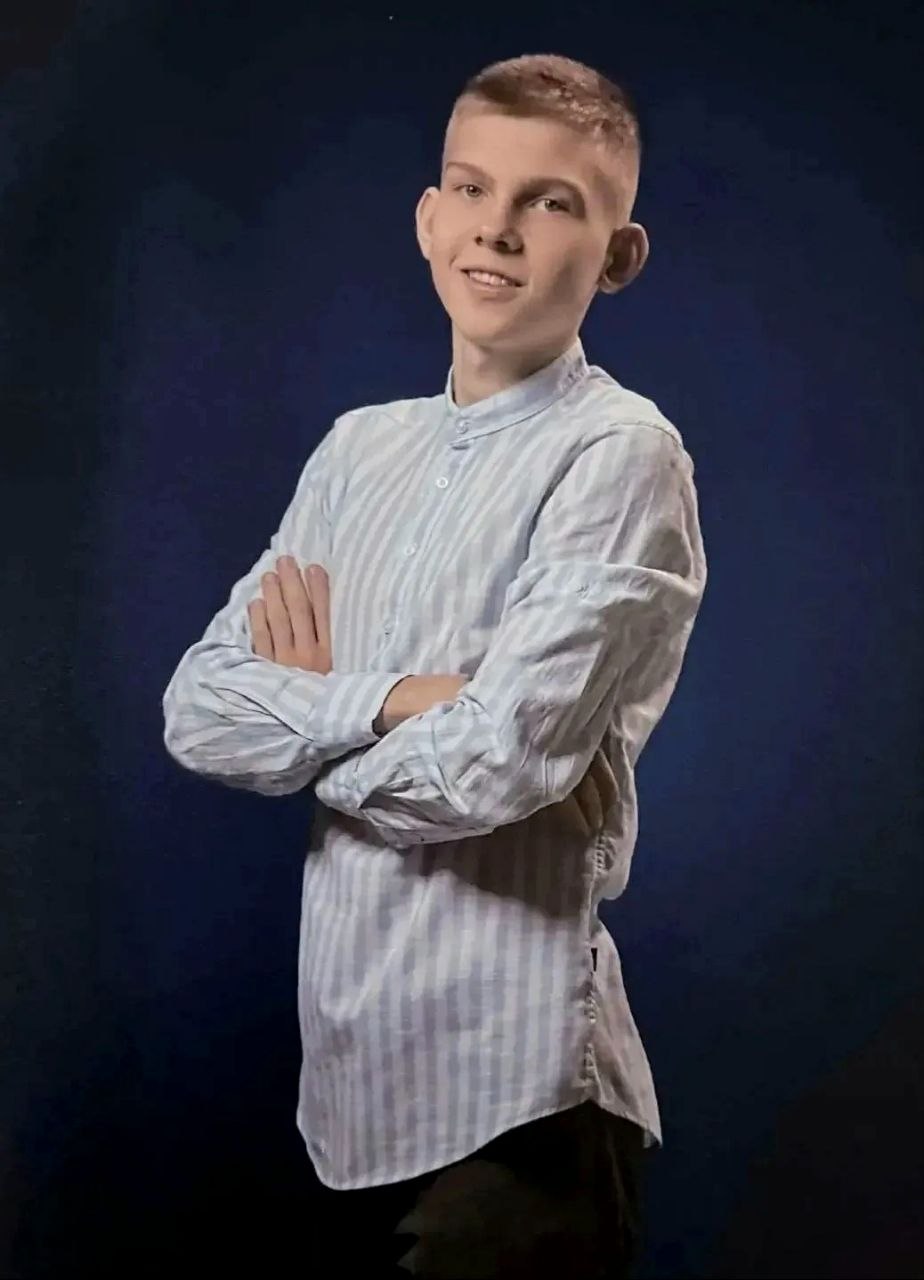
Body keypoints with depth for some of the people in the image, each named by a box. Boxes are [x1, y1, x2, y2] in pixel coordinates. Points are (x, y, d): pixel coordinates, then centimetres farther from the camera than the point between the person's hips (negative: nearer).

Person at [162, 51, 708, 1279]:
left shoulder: (620, 454, -12)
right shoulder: (360, 448, 9)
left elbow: (496, 762, -21)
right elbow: (197, 708, 1)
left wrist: (312, 714, -4)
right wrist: (395, 699, -14)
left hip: (511, 1092, -6)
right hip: (349, 1081, 6)